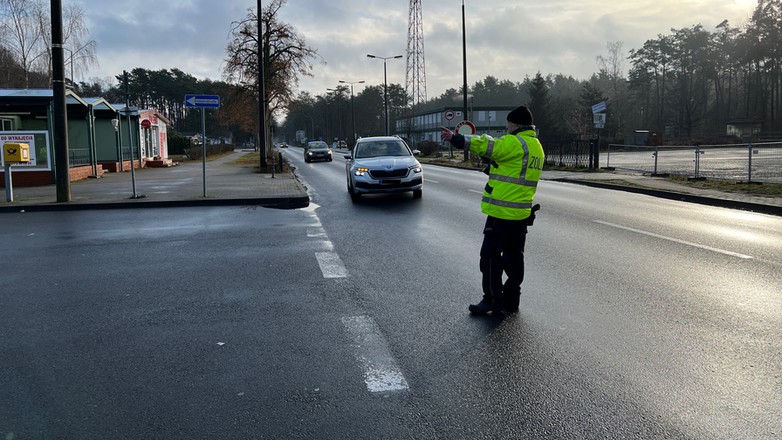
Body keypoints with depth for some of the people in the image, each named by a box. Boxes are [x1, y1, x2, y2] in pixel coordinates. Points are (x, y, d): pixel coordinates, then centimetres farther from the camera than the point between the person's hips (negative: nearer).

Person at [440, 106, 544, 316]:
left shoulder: (514, 143, -15)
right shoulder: (536, 146, 13)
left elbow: (485, 146, -19)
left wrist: (455, 139, -14)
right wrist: (492, 164, 13)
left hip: (501, 212, -9)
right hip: (522, 213, 9)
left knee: (491, 255, 0)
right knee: (514, 257, 14)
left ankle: (492, 300, 5)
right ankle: (510, 302, 21)